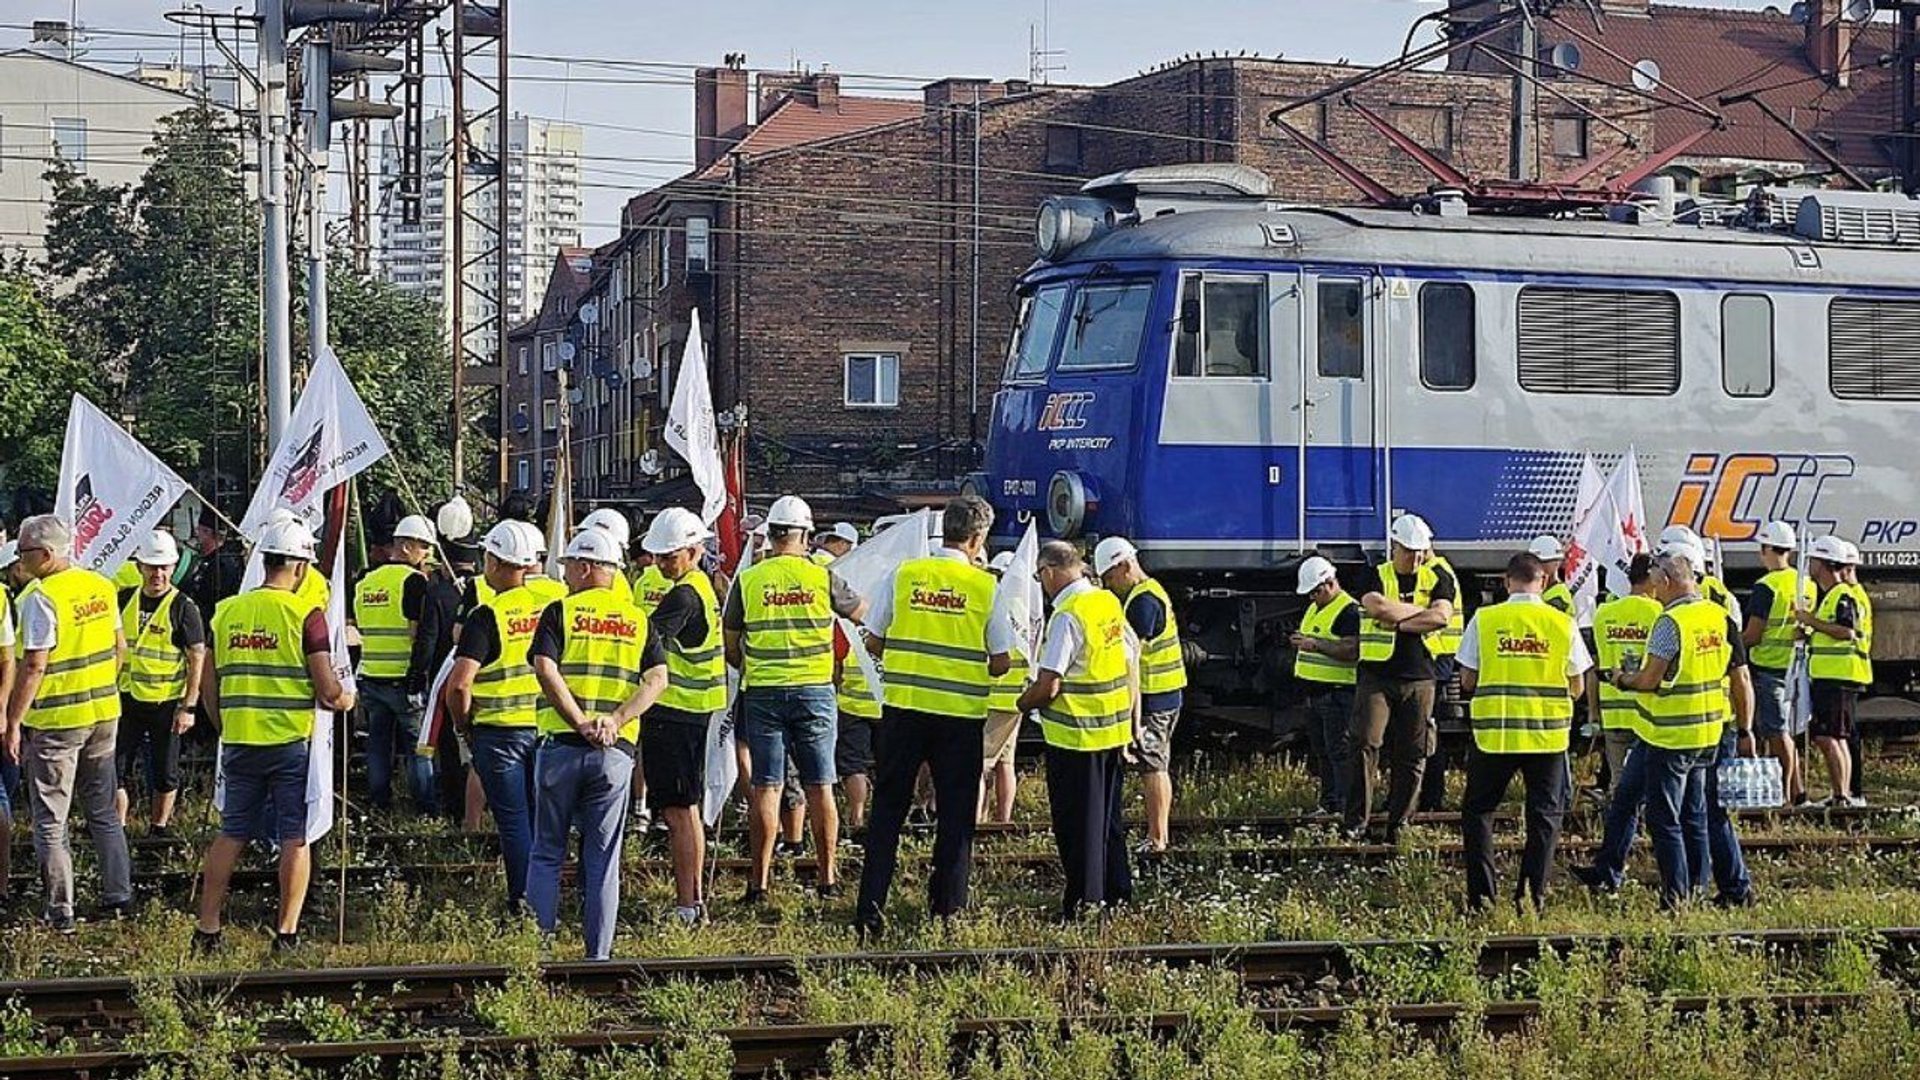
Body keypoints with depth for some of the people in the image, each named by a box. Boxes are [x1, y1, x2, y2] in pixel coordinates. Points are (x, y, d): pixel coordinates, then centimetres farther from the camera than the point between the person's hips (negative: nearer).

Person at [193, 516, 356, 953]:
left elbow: (210, 688, 12)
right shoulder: (305, 614, -9)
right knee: (295, 838, 3)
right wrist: (345, 700, 11)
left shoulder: (226, 611, 6)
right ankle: (286, 933, 3)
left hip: (239, 742, 5)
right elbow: (327, 691, -10)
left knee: (230, 835, 12)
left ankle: (207, 930, 12)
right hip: (292, 742, -5)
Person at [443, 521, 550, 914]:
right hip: (546, 727, 5)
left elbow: (459, 684, -19)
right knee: (542, 817, 16)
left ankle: (522, 900, 5)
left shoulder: (487, 616, -14)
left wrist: (464, 726, -3)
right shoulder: (550, 605, 1)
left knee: (513, 820, 3)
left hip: (500, 731, -5)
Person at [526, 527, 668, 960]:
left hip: (562, 745, -2)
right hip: (616, 751, 2)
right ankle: (598, 958, 5)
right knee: (603, 861, 7)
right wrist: (615, 720, -10)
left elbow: (546, 672, -13)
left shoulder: (561, 611, 1)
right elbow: (657, 679, -3)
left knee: (546, 854, 9)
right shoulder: (638, 620, 10)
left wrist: (581, 723, -14)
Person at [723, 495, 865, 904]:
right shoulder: (823, 577, -2)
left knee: (766, 788, 2)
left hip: (762, 691, 0)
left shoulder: (747, 580, -1)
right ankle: (827, 877, 10)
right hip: (815, 690, 0)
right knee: (820, 787, 7)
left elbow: (730, 646, 6)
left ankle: (760, 881, 2)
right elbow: (860, 612, 16)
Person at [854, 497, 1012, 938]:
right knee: (956, 816, 10)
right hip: (961, 715, -1)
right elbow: (1002, 663, -3)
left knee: (887, 809, 9)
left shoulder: (903, 575, -1)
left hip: (904, 707, 2)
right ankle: (947, 910, 12)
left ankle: (869, 910, 5)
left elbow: (873, 643, 3)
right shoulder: (985, 586, -5)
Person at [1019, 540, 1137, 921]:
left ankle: (1083, 903, 6)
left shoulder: (1068, 616, -19)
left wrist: (1020, 705, -3)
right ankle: (1117, 893, 24)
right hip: (1114, 730, 8)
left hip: (1076, 735, -8)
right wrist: (1132, 718, 21)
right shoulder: (1110, 602, 6)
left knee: (1077, 822, 1)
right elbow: (1132, 658, 14)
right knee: (1108, 815, 18)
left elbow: (1048, 686, -22)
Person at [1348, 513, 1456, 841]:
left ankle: (1398, 824, 12)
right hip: (1376, 675, -2)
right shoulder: (1375, 577, 4)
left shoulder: (1438, 579, 8)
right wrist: (1421, 611, -6)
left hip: (1418, 678, 2)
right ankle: (1356, 820, -10)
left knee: (1412, 755, 3)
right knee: (1365, 743, -14)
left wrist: (1397, 620, -11)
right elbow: (1378, 607, -16)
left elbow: (1441, 617, -10)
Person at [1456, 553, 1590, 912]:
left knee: (1478, 811, 13)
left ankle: (1481, 894, 6)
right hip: (1548, 734, 1)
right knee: (1544, 815, 12)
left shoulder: (1484, 620, -4)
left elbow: (1467, 681, 0)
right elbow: (1577, 686, 4)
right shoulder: (1563, 624, -2)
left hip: (1493, 732, 0)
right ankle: (1531, 893, 6)